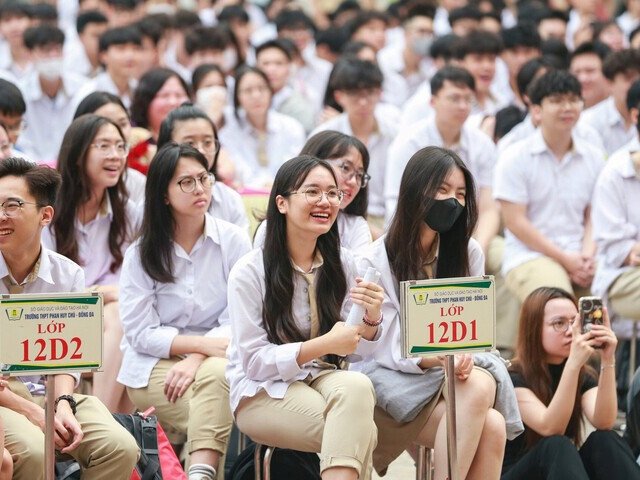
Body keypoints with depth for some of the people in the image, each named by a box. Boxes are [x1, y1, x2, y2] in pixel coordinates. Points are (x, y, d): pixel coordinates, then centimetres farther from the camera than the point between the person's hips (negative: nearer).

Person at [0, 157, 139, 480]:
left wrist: (63, 405, -14)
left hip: (51, 393, 4)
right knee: (33, 450, -34)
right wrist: (32, 413, -16)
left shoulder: (68, 276, 4)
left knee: (119, 448, -20)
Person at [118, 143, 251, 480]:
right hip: (153, 364, 0)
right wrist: (205, 343, -18)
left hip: (214, 359, 0)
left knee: (216, 374, -37)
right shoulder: (141, 254, 2)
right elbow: (139, 332, -6)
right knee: (212, 412, -32)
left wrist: (196, 359, -22)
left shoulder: (233, 241, 0)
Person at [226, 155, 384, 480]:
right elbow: (255, 362, -12)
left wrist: (371, 317, -15)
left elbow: (359, 351, 7)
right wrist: (324, 345, -22)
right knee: (361, 432, -31)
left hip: (323, 380, 4)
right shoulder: (249, 272, -11)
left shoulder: (342, 264, 4)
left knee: (358, 386, -34)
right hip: (262, 392, -4)